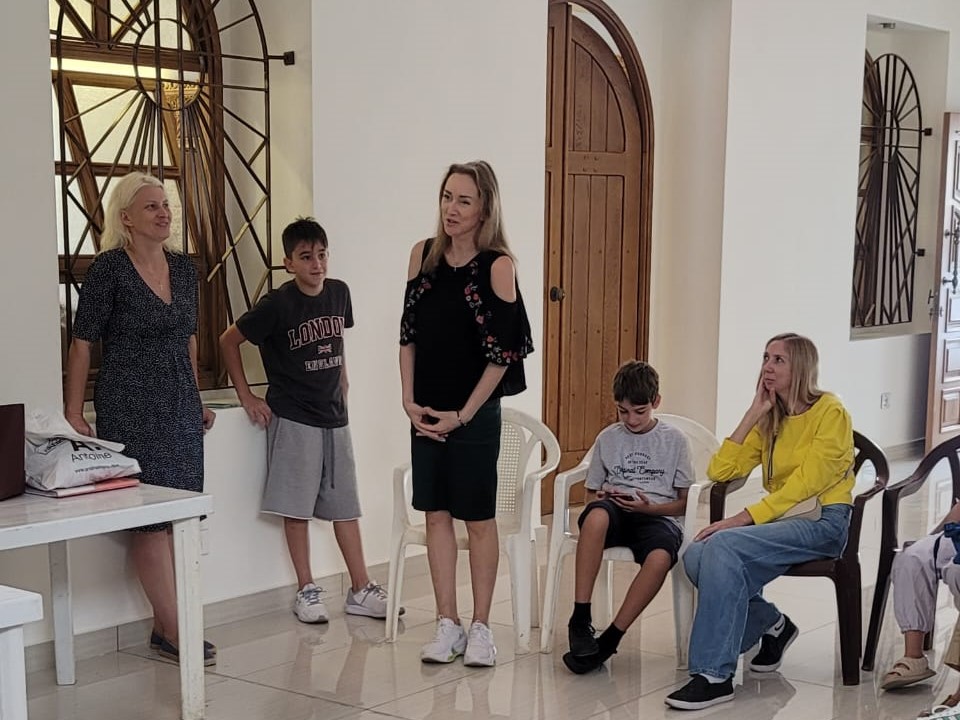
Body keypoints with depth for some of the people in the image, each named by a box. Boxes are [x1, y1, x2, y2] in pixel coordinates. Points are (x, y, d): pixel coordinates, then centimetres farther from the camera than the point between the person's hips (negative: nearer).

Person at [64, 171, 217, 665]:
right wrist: (73, 415, -11)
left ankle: (163, 625, 13)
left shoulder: (183, 267, 11)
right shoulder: (109, 268, -7)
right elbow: (82, 345, -7)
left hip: (180, 406, 6)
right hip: (130, 408, -6)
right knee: (152, 518, -6)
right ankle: (172, 629, -1)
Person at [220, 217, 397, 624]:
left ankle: (360, 590, 14)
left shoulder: (339, 293, 2)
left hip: (333, 416, 5)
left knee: (345, 506, 8)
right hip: (293, 419, -5)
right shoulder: (278, 305, -13)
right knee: (296, 507, 1)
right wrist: (246, 397, -5)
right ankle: (306, 591, 12)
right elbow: (229, 341, -5)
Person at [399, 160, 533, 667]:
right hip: (425, 411, 5)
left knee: (478, 518, 4)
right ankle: (447, 626, 17)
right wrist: (409, 401, 0)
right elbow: (408, 332, 7)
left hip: (475, 412, -5)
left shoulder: (497, 265, -11)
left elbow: (502, 352, -11)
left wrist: (464, 414, -11)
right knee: (436, 514, 8)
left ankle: (480, 628, 15)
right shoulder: (424, 254, 3)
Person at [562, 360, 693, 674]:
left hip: (658, 517, -1)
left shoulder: (674, 440, 9)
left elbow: (685, 501, 9)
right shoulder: (607, 439, 15)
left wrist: (651, 507, -10)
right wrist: (604, 497, -4)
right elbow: (591, 494, 20)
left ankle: (609, 639, -27)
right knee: (597, 515, -39)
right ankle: (580, 619, -33)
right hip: (615, 513, 1)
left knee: (660, 558, -39)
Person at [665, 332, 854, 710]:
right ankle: (771, 623, 4)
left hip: (822, 520, -6)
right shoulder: (770, 420, 13)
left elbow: (805, 484, -17)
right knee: (697, 556, -21)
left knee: (723, 546, -30)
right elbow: (720, 471, 3)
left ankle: (714, 675, -27)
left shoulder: (830, 413, -6)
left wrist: (744, 518, -24)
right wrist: (754, 413, -1)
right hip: (781, 518, 6)